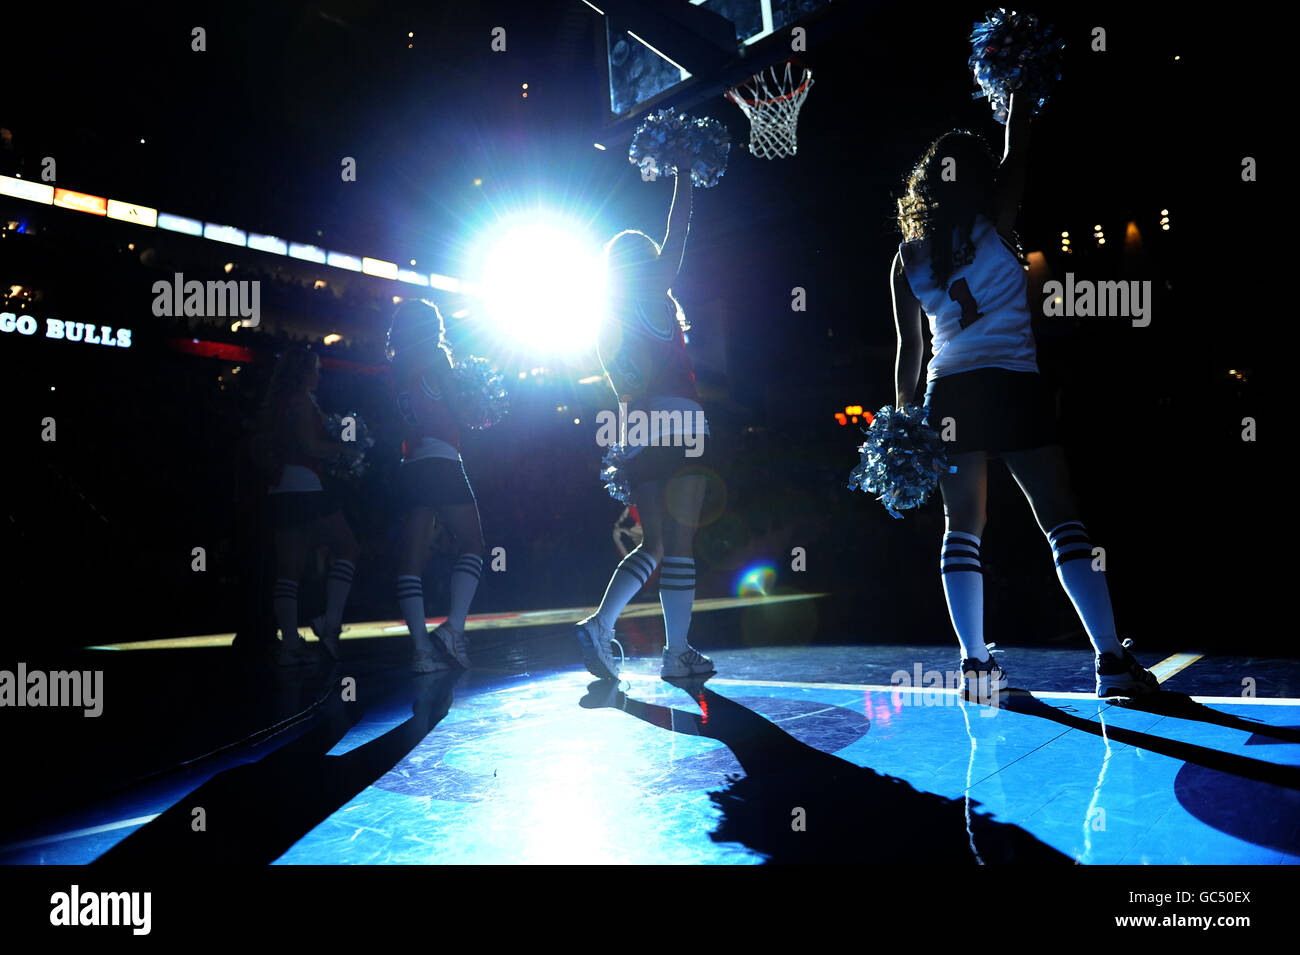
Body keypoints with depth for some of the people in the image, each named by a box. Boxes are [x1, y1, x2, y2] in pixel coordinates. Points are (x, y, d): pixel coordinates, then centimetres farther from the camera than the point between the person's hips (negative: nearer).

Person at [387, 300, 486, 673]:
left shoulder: (398, 370, 18)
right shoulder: (435, 358, 0)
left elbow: (397, 423, 18)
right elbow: (456, 410, -3)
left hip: (410, 468, 7)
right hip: (441, 461, -7)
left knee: (411, 558, 0)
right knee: (472, 544, 0)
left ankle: (421, 646, -5)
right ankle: (454, 626, -16)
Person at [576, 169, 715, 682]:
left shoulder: (608, 318, 18)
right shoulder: (653, 295, 2)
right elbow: (677, 233, 7)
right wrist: (683, 177, 16)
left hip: (636, 430, 7)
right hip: (677, 422, -7)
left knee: (653, 544, 9)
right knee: (679, 542, -5)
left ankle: (601, 621, -10)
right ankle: (677, 654, -3)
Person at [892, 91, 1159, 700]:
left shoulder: (907, 259, 9)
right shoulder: (994, 227, 0)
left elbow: (909, 348, 10)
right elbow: (1016, 151, 11)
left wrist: (903, 417, 16)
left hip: (948, 395, 3)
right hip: (1013, 386, -3)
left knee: (962, 525, 5)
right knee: (1061, 517, -2)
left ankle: (975, 663, 3)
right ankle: (1112, 659, -5)